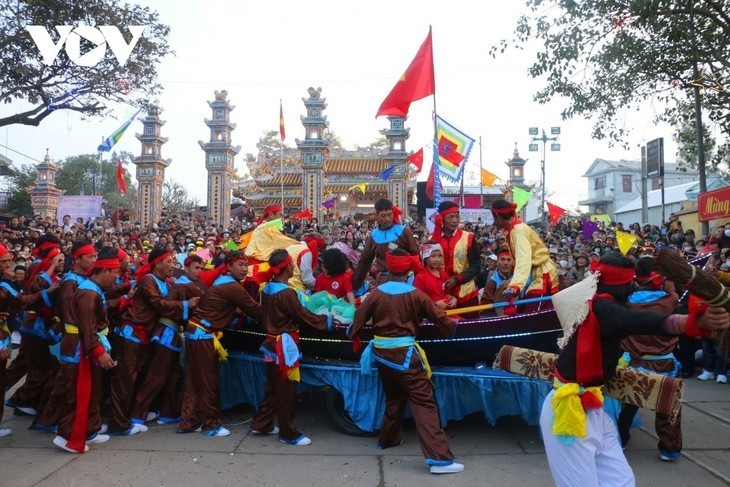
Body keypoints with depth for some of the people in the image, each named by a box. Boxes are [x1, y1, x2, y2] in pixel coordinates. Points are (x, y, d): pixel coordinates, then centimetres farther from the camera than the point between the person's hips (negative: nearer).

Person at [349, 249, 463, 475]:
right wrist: (453, 327, 21)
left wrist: (351, 335, 26)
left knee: (393, 396, 27)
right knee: (423, 402, -6)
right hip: (404, 353, -5)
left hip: (381, 352, 5)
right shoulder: (415, 294, -8)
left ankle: (388, 439, 42)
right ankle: (439, 458, -12)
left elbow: (359, 318, 5)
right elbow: (438, 317, 0)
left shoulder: (376, 293, -2)